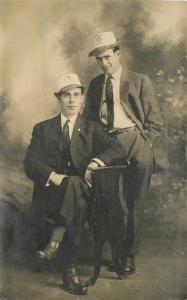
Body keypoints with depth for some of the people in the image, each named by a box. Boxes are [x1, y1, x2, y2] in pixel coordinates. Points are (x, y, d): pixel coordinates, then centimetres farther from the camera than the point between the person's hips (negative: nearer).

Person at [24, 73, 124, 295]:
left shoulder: (92, 129, 15)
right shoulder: (42, 129, 13)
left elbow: (117, 150, 0)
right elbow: (30, 163, 1)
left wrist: (96, 162, -20)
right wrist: (53, 176, -19)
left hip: (81, 190, 1)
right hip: (51, 191, -1)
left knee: (74, 184, -35)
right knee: (77, 206, -34)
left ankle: (55, 241, -27)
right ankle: (69, 269, -26)